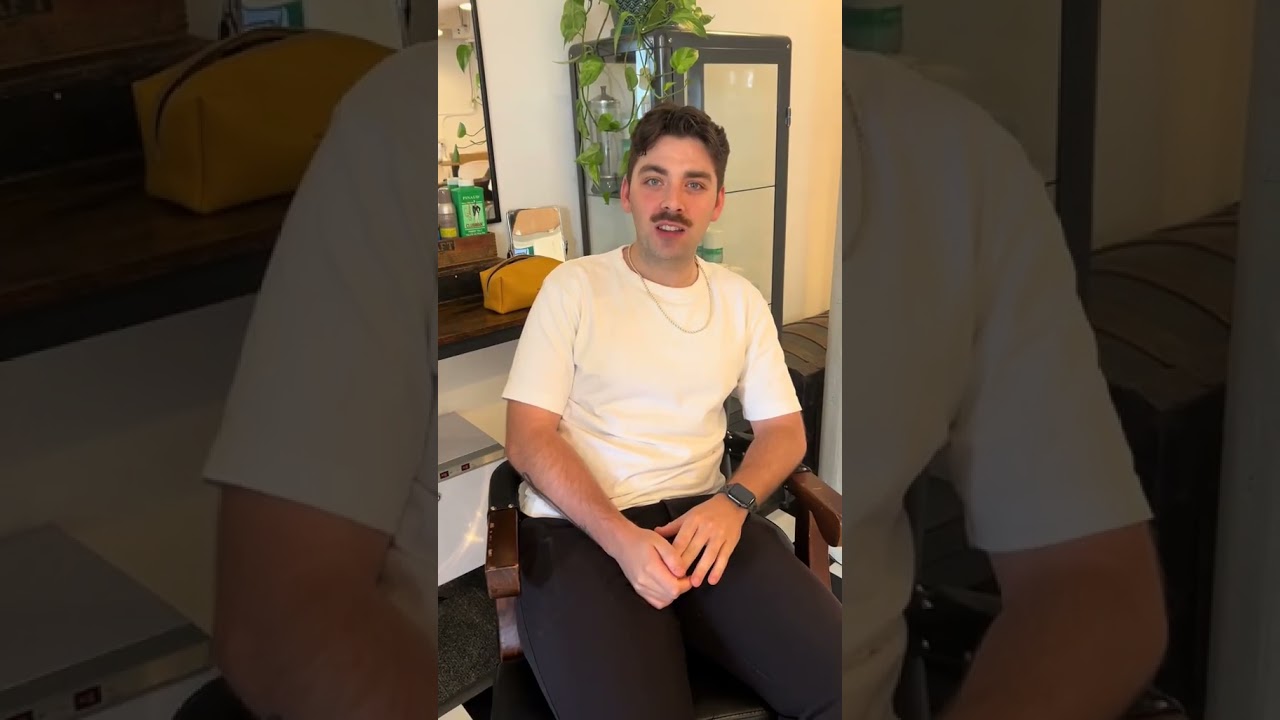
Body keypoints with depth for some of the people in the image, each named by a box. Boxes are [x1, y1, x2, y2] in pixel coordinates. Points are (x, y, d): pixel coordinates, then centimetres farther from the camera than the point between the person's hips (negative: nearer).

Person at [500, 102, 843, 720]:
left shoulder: (741, 299, 14)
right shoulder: (573, 287, 2)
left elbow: (784, 428, 13)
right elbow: (529, 439, -4)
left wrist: (733, 502, -10)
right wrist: (621, 538, -20)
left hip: (702, 515, 4)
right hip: (579, 526, -4)